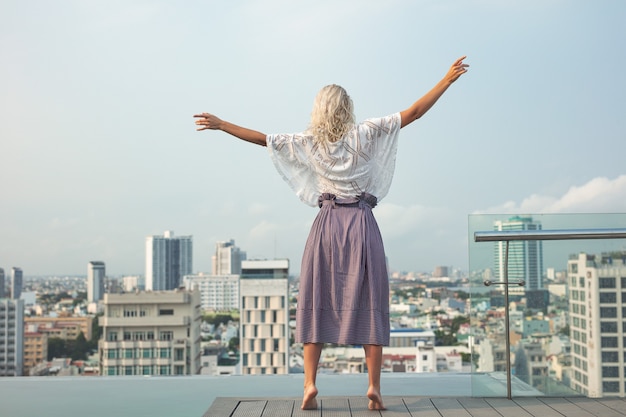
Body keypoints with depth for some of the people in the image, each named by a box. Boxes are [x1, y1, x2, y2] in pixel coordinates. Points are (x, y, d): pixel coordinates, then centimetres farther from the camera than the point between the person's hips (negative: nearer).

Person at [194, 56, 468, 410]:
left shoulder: (309, 143, 4)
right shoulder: (365, 135, 0)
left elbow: (262, 138, 9)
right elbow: (414, 112, -1)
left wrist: (220, 124, 20)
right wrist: (448, 80, 4)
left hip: (327, 224, 1)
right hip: (362, 223, -1)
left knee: (317, 305, 5)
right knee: (368, 305, 2)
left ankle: (310, 383, -1)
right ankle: (374, 385, 0)